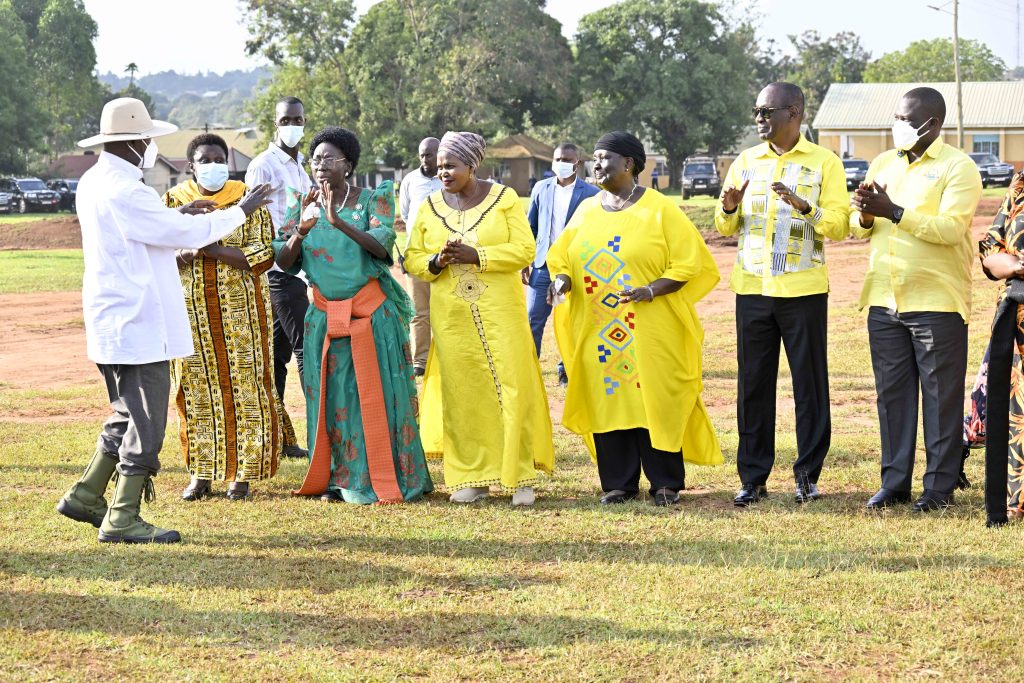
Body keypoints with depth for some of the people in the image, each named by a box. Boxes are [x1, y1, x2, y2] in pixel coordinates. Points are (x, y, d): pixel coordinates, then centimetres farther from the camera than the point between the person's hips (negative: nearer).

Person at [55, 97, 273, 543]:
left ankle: (86, 496, 24)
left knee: (129, 416, 20)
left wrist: (179, 216, 22)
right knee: (146, 423, -3)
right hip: (137, 324, -10)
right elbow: (188, 234, -15)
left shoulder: (93, 183, 10)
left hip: (112, 322, 10)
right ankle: (121, 519, 0)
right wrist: (241, 210, -4)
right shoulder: (125, 192, -20)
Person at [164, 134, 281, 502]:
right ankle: (202, 472, 12)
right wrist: (181, 254, -18)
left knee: (243, 386, -2)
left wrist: (210, 248, -20)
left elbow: (262, 255, -10)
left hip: (240, 310, -2)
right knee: (196, 388, 3)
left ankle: (244, 472, 6)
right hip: (191, 309, 2)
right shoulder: (174, 201, 5)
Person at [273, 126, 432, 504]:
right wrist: (303, 228, -21)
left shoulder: (372, 200, -3)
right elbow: (283, 261, -2)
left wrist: (339, 221, -30)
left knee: (376, 395, -1)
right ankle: (339, 478, 10)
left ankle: (383, 479, 6)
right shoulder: (301, 204, 5)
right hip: (325, 314, 2)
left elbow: (382, 246, -18)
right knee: (332, 397, 3)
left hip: (372, 312, -2)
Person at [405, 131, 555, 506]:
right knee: (461, 392, 2)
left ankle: (522, 476, -1)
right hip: (451, 316, 3)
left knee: (510, 388, -6)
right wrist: (437, 262, -11)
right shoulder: (430, 207, 10)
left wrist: (475, 256, -17)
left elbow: (524, 249, -7)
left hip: (499, 313, -3)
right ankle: (471, 477, 7)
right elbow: (412, 259, 11)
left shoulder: (504, 199, 0)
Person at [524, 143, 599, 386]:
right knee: (533, 319, -3)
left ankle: (567, 369, 16)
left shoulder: (590, 193, -3)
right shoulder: (541, 188, 6)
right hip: (543, 265, 2)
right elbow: (531, 226, 11)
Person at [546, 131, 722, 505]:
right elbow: (560, 256, 18)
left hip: (649, 330, -4)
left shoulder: (660, 209, -2)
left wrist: (651, 291, -20)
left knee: (654, 400, -3)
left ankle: (666, 483, 5)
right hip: (597, 330, 4)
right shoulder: (587, 211, 13)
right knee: (607, 398, 3)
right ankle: (618, 482, 10)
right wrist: (562, 279, -6)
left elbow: (689, 264, -6)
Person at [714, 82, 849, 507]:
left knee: (809, 383, 1)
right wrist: (729, 209, -10)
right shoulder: (746, 162, 11)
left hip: (803, 291, -3)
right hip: (752, 288, 3)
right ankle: (752, 476, 10)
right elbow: (726, 227, 12)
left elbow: (839, 225, -7)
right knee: (753, 384, 4)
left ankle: (808, 475, 8)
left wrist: (805, 207, -24)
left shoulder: (824, 163, 0)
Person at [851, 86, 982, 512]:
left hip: (937, 302, -6)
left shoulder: (958, 168, -5)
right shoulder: (883, 164, 15)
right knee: (892, 394, 8)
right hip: (884, 300, 6)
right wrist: (865, 214, -9)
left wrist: (894, 212, -24)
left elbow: (951, 227, -18)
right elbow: (858, 227, 15)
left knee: (941, 396, 0)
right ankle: (894, 484, 15)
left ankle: (940, 487, 6)